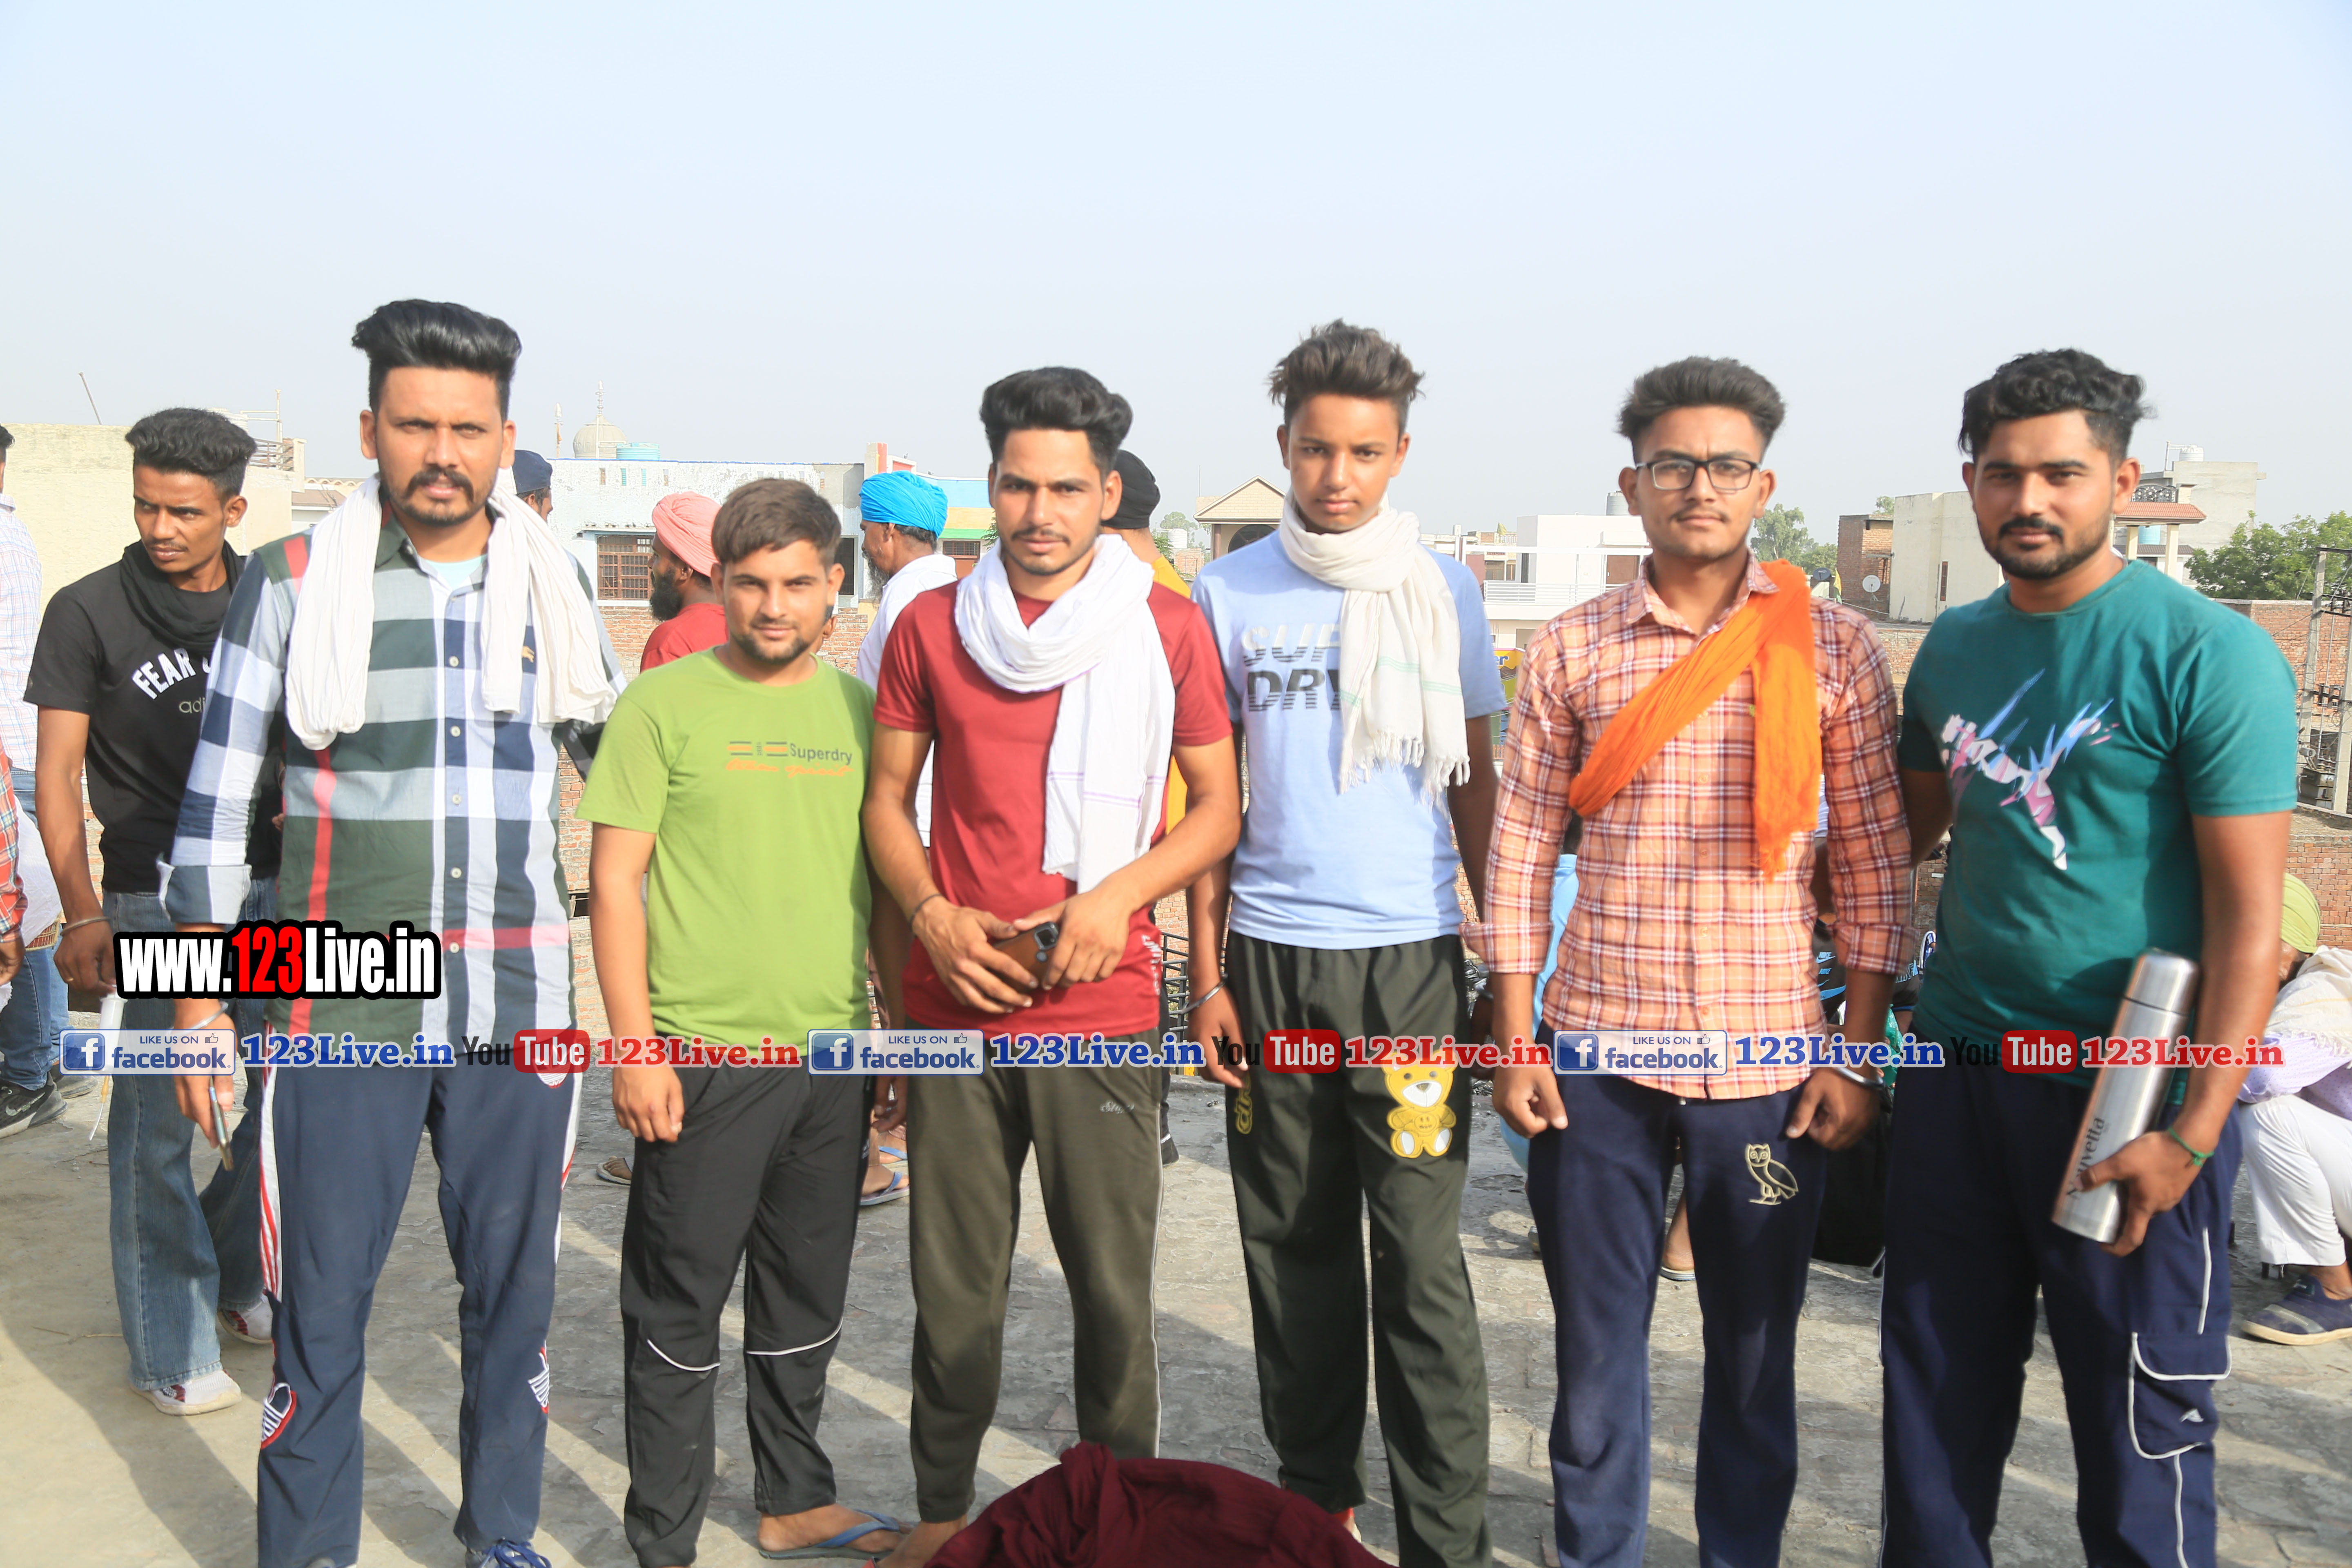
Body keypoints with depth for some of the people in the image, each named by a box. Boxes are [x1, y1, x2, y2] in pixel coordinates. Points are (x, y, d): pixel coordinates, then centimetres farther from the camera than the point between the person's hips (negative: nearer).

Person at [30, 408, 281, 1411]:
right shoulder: (88, 612, -1)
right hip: (159, 896, -3)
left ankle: (234, 1271, 32)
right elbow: (58, 772, -2)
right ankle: (171, 1347, 12)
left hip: (274, 887, 4)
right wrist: (83, 914, -10)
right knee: (159, 1121, -1)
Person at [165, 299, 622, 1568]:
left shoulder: (552, 585, 7)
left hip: (520, 1001, 3)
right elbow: (216, 797, 2)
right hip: (342, 1007, -2)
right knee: (319, 1307, 4)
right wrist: (200, 989, 0)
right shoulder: (292, 580, -1)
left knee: (514, 1295, 12)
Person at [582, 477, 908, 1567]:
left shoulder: (857, 708, 8)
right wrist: (635, 1046, -12)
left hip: (834, 1053, 5)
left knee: (806, 1301, 17)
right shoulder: (664, 704, -5)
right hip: (702, 1054, -4)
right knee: (679, 1305, 5)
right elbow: (616, 878, -7)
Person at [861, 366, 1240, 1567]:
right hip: (956, 1006, 2)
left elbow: (1218, 805, 6)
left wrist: (1119, 893, -11)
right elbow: (886, 798, 13)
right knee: (954, 1286, 9)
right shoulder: (931, 627, 6)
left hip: (1103, 1013, -1)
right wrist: (932, 914, -5)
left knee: (1114, 1288, 2)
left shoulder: (1167, 629, 2)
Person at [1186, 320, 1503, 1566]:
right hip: (1269, 955, 2)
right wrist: (1208, 973, 3)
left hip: (1410, 951, -1)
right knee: (1293, 1245, 11)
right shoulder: (1229, 595, 5)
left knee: (1421, 1256, -3)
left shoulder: (1442, 589, 3)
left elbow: (1476, 783, 7)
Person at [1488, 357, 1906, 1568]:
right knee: (1595, 1343, 11)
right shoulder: (1569, 650, 2)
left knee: (1755, 1353, 12)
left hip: (1767, 1060, 0)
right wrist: (1515, 1045, -1)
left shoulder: (1835, 648, 0)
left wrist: (1860, 1057, -2)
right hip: (1598, 1055, 1)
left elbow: (1872, 864, 2)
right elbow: (1522, 848, 3)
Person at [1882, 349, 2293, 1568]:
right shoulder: (1955, 644, 7)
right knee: (1935, 1400, 15)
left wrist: (2193, 1135, -19)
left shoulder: (2209, 655, -10)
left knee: (2138, 1421, 7)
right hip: (1957, 1071, 5)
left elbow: (2250, 912, -13)